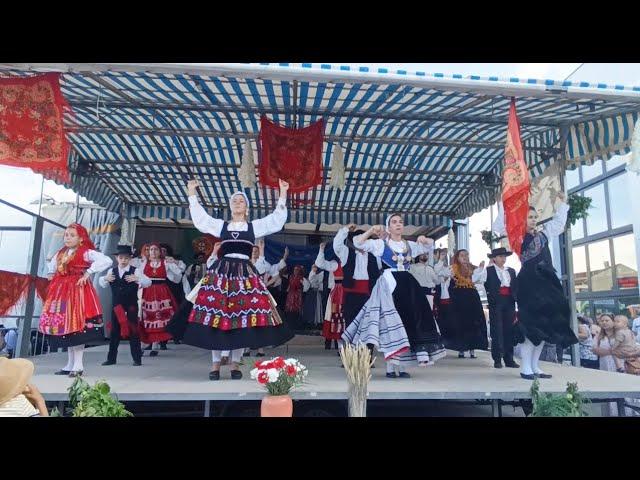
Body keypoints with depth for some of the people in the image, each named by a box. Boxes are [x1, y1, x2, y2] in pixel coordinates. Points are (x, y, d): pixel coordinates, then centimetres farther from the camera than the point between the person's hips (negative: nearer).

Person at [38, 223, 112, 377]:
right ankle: (70, 364, 18)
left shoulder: (86, 252, -10)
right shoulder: (61, 253, 13)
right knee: (64, 325, 9)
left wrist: (88, 273, -21)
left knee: (77, 324, -9)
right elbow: (52, 265, 35)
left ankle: (78, 365, -2)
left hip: (78, 290, -8)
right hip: (61, 291, 8)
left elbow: (106, 261, -24)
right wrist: (52, 275, 17)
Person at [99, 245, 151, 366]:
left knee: (133, 331, 2)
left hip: (131, 306, -3)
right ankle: (111, 358, 22)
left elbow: (148, 282, -13)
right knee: (115, 332, 11)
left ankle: (137, 359, 9)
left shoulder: (135, 271, -6)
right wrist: (105, 278, -9)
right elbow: (103, 284, 13)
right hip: (116, 306, 4)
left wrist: (137, 278, -30)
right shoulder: (112, 271, 6)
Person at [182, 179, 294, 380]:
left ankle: (235, 363, 8)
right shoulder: (221, 225, 16)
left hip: (245, 273, 0)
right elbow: (200, 219, 15)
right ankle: (215, 363, 8)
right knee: (215, 316, -4)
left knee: (244, 317, -5)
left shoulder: (255, 226, 12)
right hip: (221, 272, 1)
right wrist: (192, 194, 13)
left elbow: (277, 220, 7)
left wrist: (282, 194, 1)